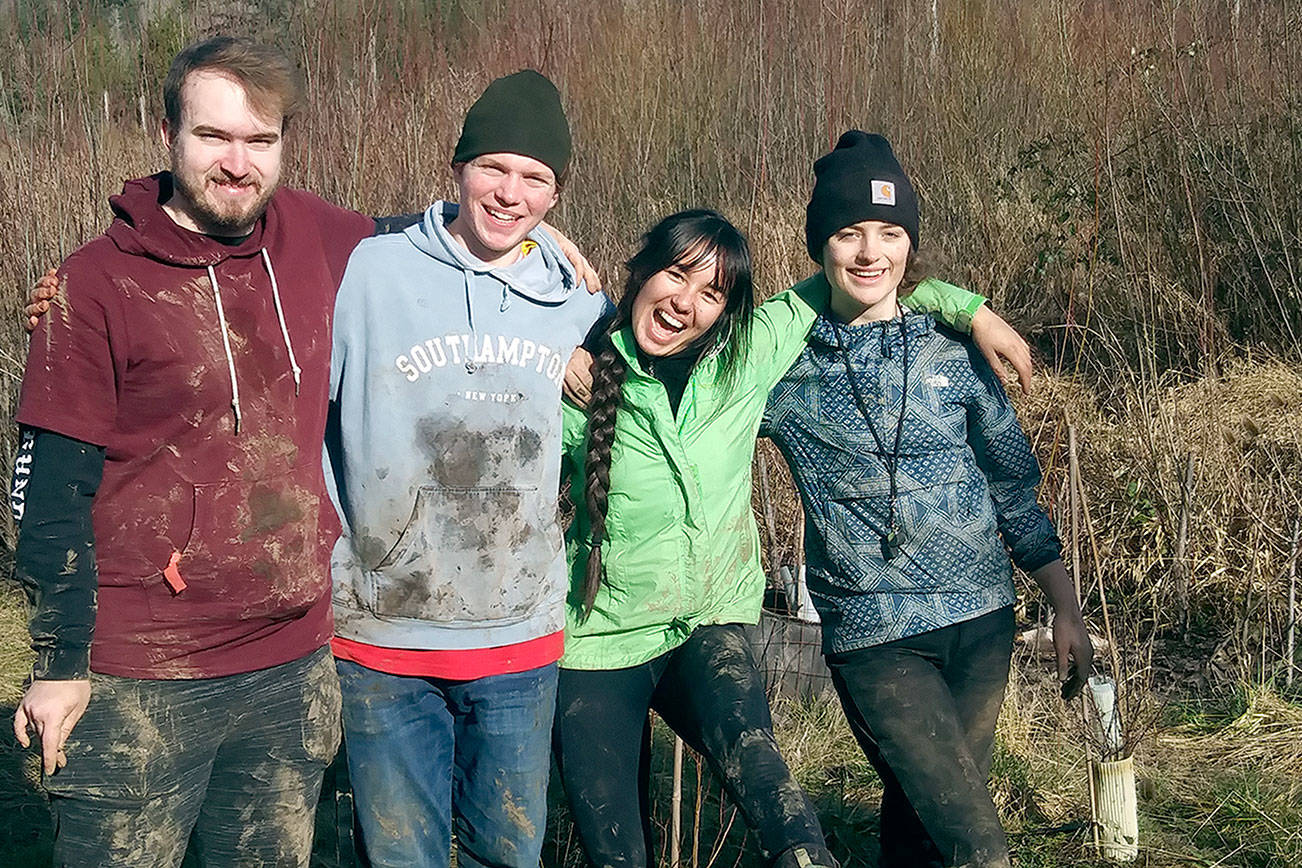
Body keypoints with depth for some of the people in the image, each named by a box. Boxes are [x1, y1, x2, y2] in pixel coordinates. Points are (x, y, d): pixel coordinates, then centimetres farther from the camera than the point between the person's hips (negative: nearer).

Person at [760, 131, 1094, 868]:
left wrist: (1067, 609, 11)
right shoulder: (784, 365, -3)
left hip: (981, 618, 3)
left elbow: (1014, 485, 10)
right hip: (874, 636, -3)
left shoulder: (953, 349, 3)